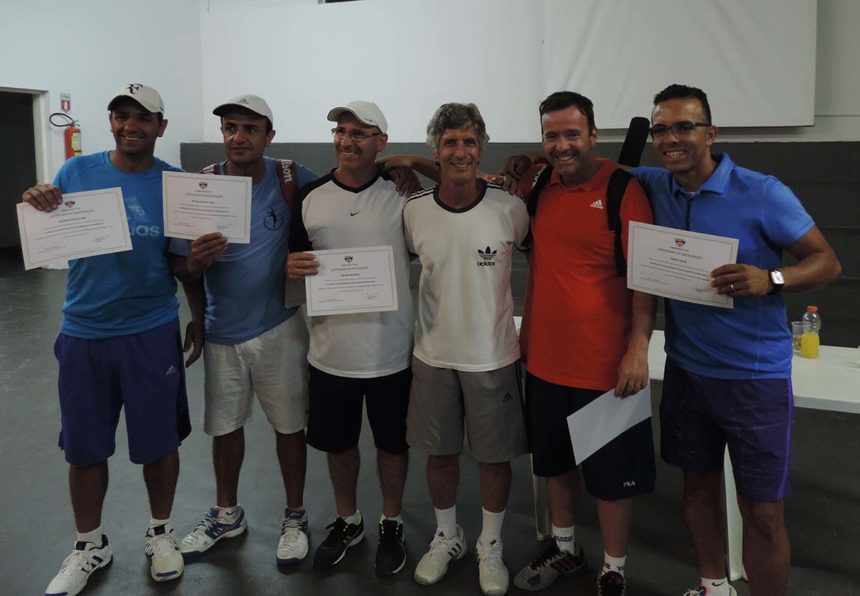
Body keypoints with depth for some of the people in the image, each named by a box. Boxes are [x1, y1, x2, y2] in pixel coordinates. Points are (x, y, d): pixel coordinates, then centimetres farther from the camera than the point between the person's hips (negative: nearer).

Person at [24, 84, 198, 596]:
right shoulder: (76, 172, 0)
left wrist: (199, 315, -10)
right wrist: (36, 206, -17)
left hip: (152, 333, -1)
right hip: (83, 333, 2)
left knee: (159, 443, 10)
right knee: (84, 448, 12)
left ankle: (161, 532, 34)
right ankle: (90, 546, 33)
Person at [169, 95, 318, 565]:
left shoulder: (291, 179, -10)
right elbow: (183, 275, -5)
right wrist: (195, 261, -27)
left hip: (279, 328, -2)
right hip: (222, 331, 2)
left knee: (289, 425, 10)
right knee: (225, 425, 16)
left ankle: (295, 517, 31)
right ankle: (227, 513, 38)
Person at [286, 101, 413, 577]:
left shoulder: (402, 194, -6)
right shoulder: (310, 197, 1)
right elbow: (295, 261, 9)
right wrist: (293, 267, -14)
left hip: (390, 350, -2)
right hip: (331, 348, 2)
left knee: (392, 443, 14)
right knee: (338, 442, 17)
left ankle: (391, 525, 37)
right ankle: (346, 521, 41)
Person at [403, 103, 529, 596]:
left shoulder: (510, 209, -12)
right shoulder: (414, 211, -6)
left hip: (493, 356, -2)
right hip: (434, 355, 2)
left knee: (495, 457, 11)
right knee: (439, 454, 15)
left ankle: (490, 547, 34)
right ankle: (446, 537, 39)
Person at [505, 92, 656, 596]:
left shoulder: (622, 189, -12)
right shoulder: (535, 185, 3)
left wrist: (638, 347, -20)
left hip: (605, 364, -5)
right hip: (544, 359, 6)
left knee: (612, 474, 9)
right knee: (556, 461, 21)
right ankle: (565, 549, 42)